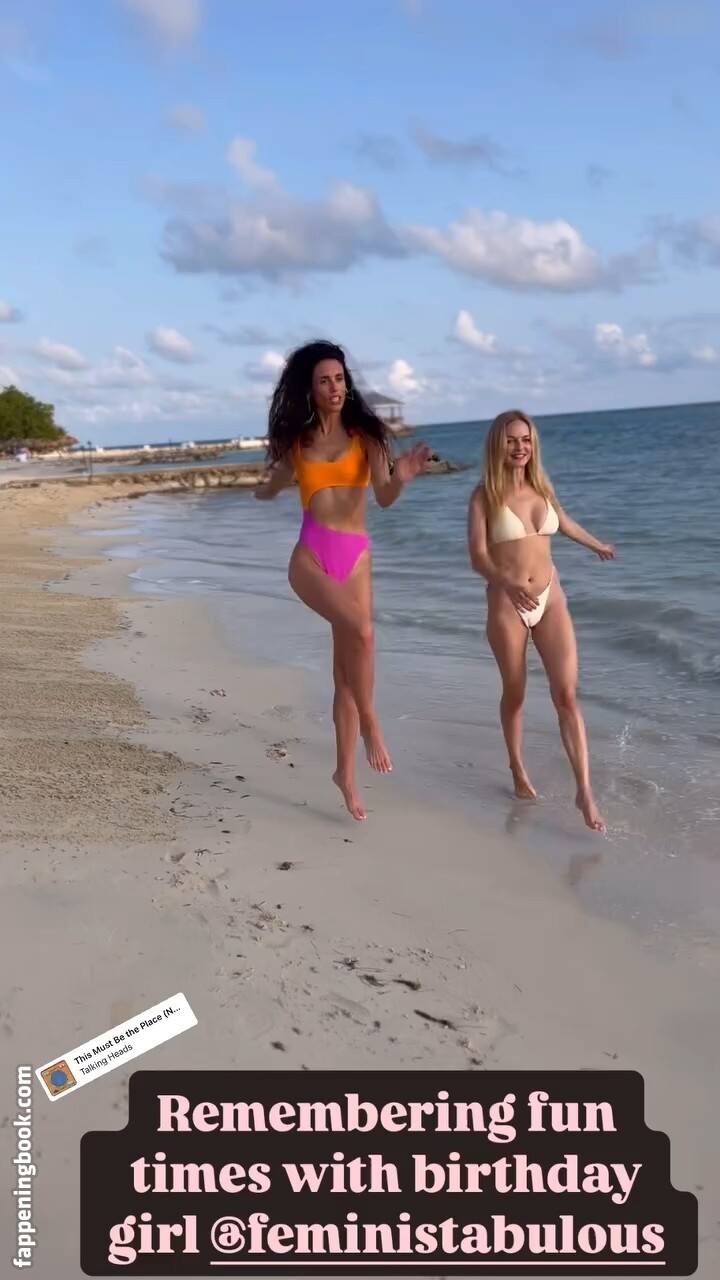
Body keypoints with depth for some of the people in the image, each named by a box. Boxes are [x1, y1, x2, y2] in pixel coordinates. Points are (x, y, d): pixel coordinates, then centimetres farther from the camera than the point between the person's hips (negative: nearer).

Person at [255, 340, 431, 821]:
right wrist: (267, 486, 7)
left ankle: (346, 773, 16)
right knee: (362, 631, -30)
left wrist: (400, 478, -27)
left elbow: (384, 498, -9)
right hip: (311, 556, -1)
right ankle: (371, 724, -11)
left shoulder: (364, 435, 5)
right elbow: (270, 490, 26)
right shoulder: (297, 442, 8)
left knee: (346, 669, 4)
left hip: (357, 557, 1)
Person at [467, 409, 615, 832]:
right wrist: (508, 583, -36)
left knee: (567, 693, -5)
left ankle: (585, 792, -3)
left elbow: (564, 522, 27)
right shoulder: (485, 496, -7)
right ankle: (519, 772, 31)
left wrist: (597, 545, 44)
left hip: (551, 598, 3)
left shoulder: (541, 487, 6)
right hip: (507, 603, -3)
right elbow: (478, 556, -16)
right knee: (515, 694, 10)